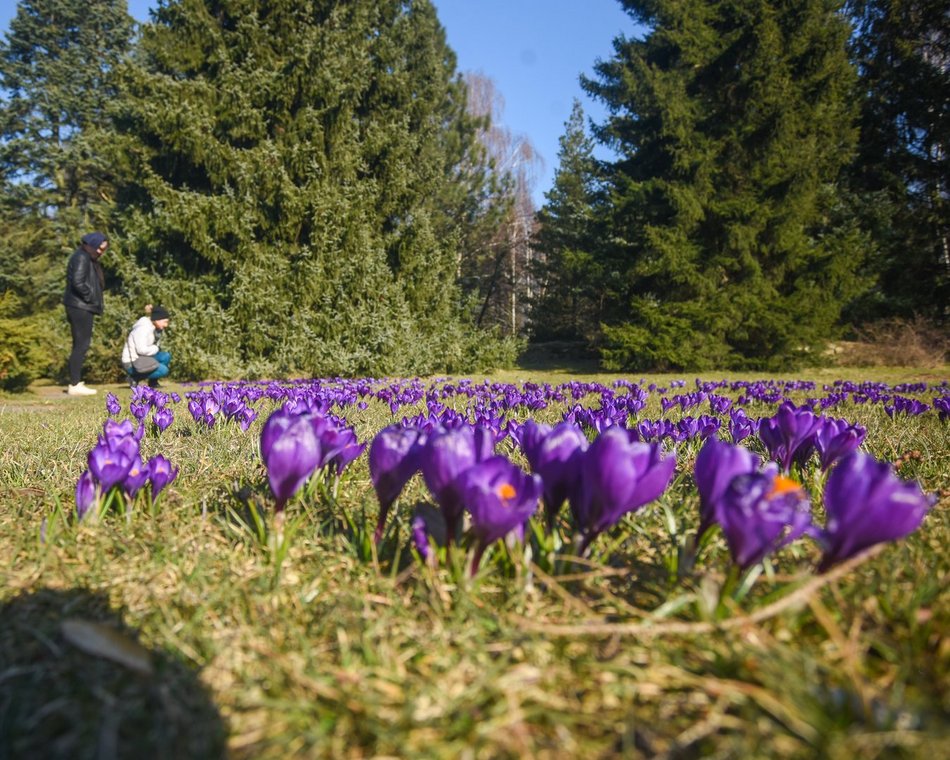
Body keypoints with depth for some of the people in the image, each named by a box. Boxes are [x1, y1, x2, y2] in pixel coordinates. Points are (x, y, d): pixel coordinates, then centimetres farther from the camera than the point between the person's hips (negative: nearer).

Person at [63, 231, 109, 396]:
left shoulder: (87, 257, 17)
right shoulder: (82, 257, -13)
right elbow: (78, 283, -22)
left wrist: (93, 300, 7)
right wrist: (91, 298, -12)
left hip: (81, 307, 10)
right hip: (81, 307, -10)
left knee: (80, 345, 12)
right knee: (81, 345, -8)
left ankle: (75, 382, 16)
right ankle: (75, 385, -7)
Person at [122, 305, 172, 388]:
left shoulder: (153, 327, 8)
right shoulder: (143, 328, -21)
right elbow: (142, 350, -27)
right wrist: (156, 348, -12)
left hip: (142, 359, 9)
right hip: (132, 364, -9)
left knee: (166, 356, -3)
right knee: (163, 370, -20)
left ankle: (153, 382, 7)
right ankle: (135, 378, -6)